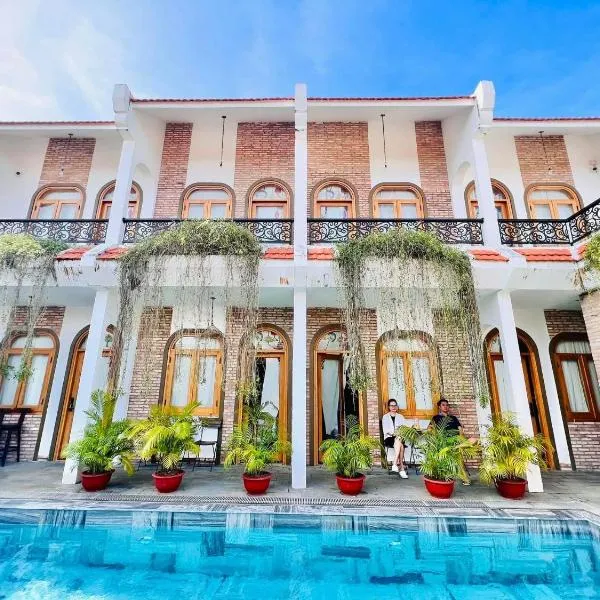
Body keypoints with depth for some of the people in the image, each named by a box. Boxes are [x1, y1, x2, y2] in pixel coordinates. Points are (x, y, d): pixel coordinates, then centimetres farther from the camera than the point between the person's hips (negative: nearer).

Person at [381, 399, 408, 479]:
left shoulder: (400, 417, 17)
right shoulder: (385, 417, 9)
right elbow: (386, 430, -1)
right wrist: (394, 433, -18)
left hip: (399, 438, 2)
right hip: (389, 438, -2)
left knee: (398, 442, -35)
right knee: (400, 445, -33)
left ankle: (395, 464, -37)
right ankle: (402, 468, -34)